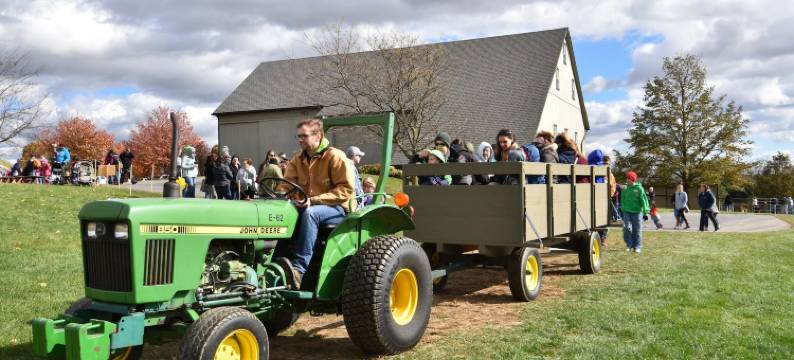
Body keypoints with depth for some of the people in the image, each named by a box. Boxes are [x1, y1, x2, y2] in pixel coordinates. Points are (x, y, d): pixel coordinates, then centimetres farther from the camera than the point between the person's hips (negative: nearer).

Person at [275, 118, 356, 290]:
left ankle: (299, 268, -45)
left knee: (310, 213, -37)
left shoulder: (335, 157, -7)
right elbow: (287, 185, 7)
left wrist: (314, 200, -22)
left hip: (337, 209, -6)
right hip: (307, 207, 6)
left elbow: (347, 190, -15)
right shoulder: (297, 159, 13)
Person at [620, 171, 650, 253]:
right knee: (627, 227, -8)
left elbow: (643, 200, -7)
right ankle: (629, 244, 7)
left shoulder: (639, 188, -5)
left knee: (637, 230, 2)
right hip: (626, 211, 3)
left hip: (636, 211, -3)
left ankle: (637, 246, 11)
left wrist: (645, 211, -12)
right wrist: (622, 208, 14)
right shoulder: (625, 188, 6)